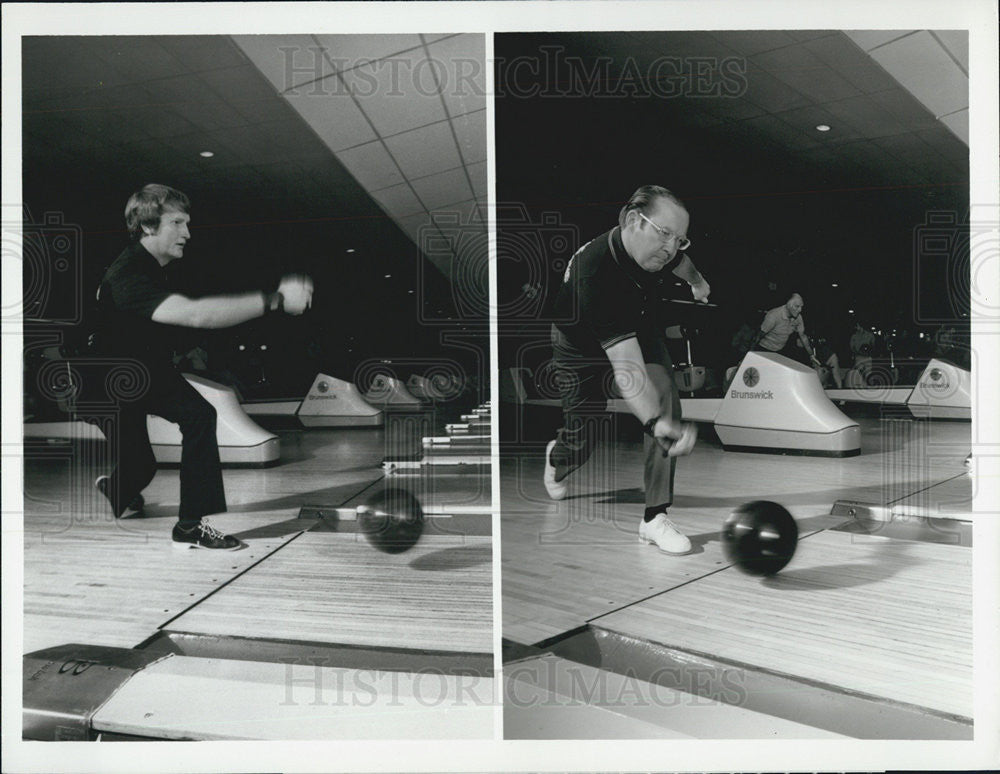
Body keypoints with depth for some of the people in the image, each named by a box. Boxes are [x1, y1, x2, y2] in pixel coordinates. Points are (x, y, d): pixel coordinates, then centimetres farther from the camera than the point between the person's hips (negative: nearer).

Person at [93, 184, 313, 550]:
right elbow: (195, 314, -50)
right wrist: (275, 301, -54)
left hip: (154, 370, 7)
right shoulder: (126, 278, -35)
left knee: (199, 415, -17)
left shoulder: (166, 266, -7)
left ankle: (190, 525, -9)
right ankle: (116, 489, 37)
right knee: (139, 468, -4)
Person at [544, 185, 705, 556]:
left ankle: (654, 518, -14)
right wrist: (655, 423, -64)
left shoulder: (662, 247, -23)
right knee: (581, 446, 2)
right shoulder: (596, 274, -44)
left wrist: (696, 280, 28)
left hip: (641, 328, 5)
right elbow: (626, 368, -51)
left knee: (664, 396, -22)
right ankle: (556, 458, 45)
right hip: (582, 347, -5)